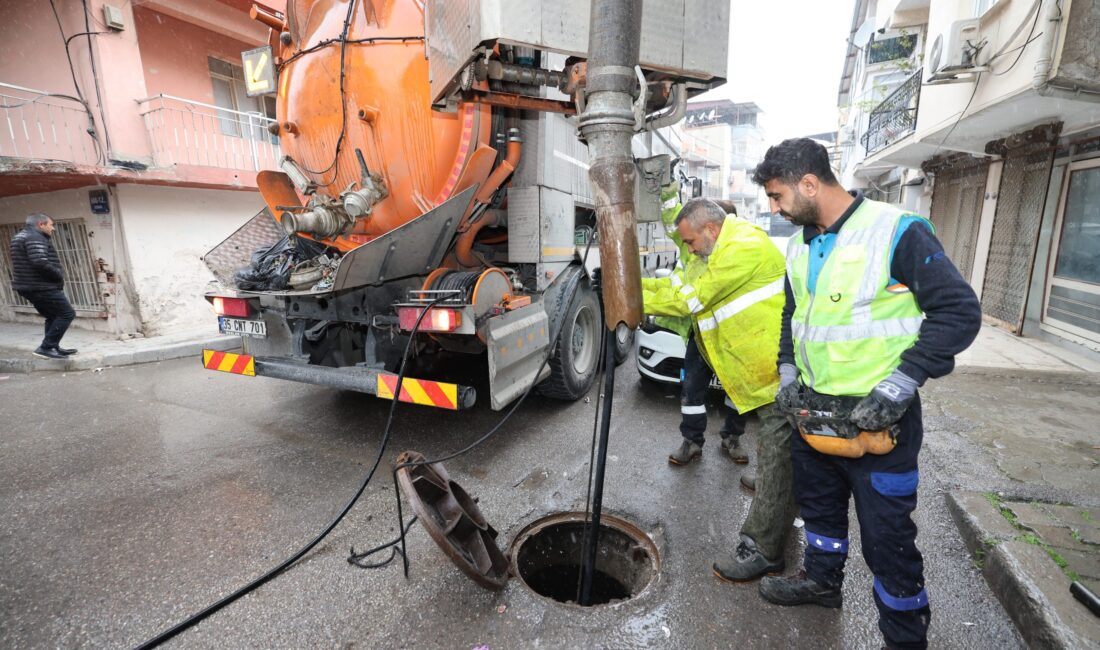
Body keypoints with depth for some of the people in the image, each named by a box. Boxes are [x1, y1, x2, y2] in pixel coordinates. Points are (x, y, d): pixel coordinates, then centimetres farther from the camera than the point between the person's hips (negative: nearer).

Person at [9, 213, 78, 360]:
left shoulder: (20, 237, 20)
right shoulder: (35, 237, -14)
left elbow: (28, 263, 22)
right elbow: (40, 262, -28)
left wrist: (56, 277, 10)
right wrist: (59, 276, -13)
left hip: (29, 286, 11)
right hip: (41, 287, -11)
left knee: (53, 316, 18)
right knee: (67, 314, -9)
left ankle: (53, 347, 21)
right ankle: (45, 348, -9)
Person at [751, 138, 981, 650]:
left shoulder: (897, 232, -15)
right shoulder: (801, 244, 7)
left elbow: (960, 311, -15)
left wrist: (898, 386, -22)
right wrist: (788, 371, 5)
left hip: (877, 416, -7)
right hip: (812, 407, 7)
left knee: (886, 534, 7)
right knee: (819, 504, 24)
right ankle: (821, 579, 48)